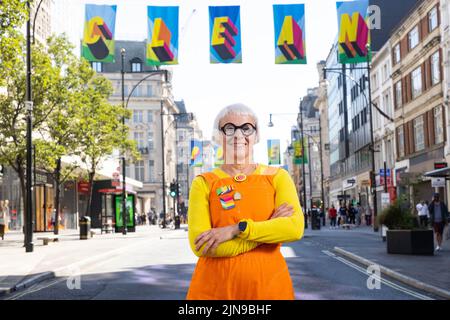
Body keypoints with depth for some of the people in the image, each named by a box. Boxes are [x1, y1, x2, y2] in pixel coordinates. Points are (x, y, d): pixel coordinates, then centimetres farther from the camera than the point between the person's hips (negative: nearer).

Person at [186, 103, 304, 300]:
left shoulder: (276, 177, 3)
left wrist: (237, 229, -19)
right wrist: (268, 229, -13)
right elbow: (199, 244, -13)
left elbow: (295, 227, -12)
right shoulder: (203, 183, -1)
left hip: (269, 285, 1)